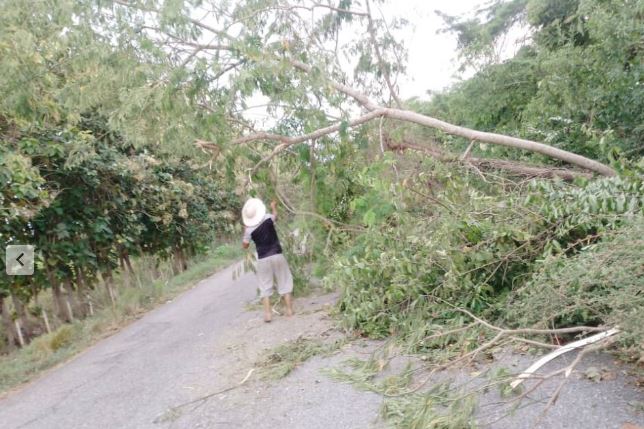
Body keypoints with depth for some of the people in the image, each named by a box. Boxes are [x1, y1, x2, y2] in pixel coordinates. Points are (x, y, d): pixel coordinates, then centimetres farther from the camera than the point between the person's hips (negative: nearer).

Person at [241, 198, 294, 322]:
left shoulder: (249, 230, -8)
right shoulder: (268, 218, -5)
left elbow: (245, 245, 4)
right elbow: (275, 216, 20)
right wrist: (274, 206, 39)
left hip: (263, 259, 0)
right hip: (277, 255, 1)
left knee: (265, 286, 9)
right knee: (285, 282, 11)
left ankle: (267, 314, 5)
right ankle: (289, 309, 13)